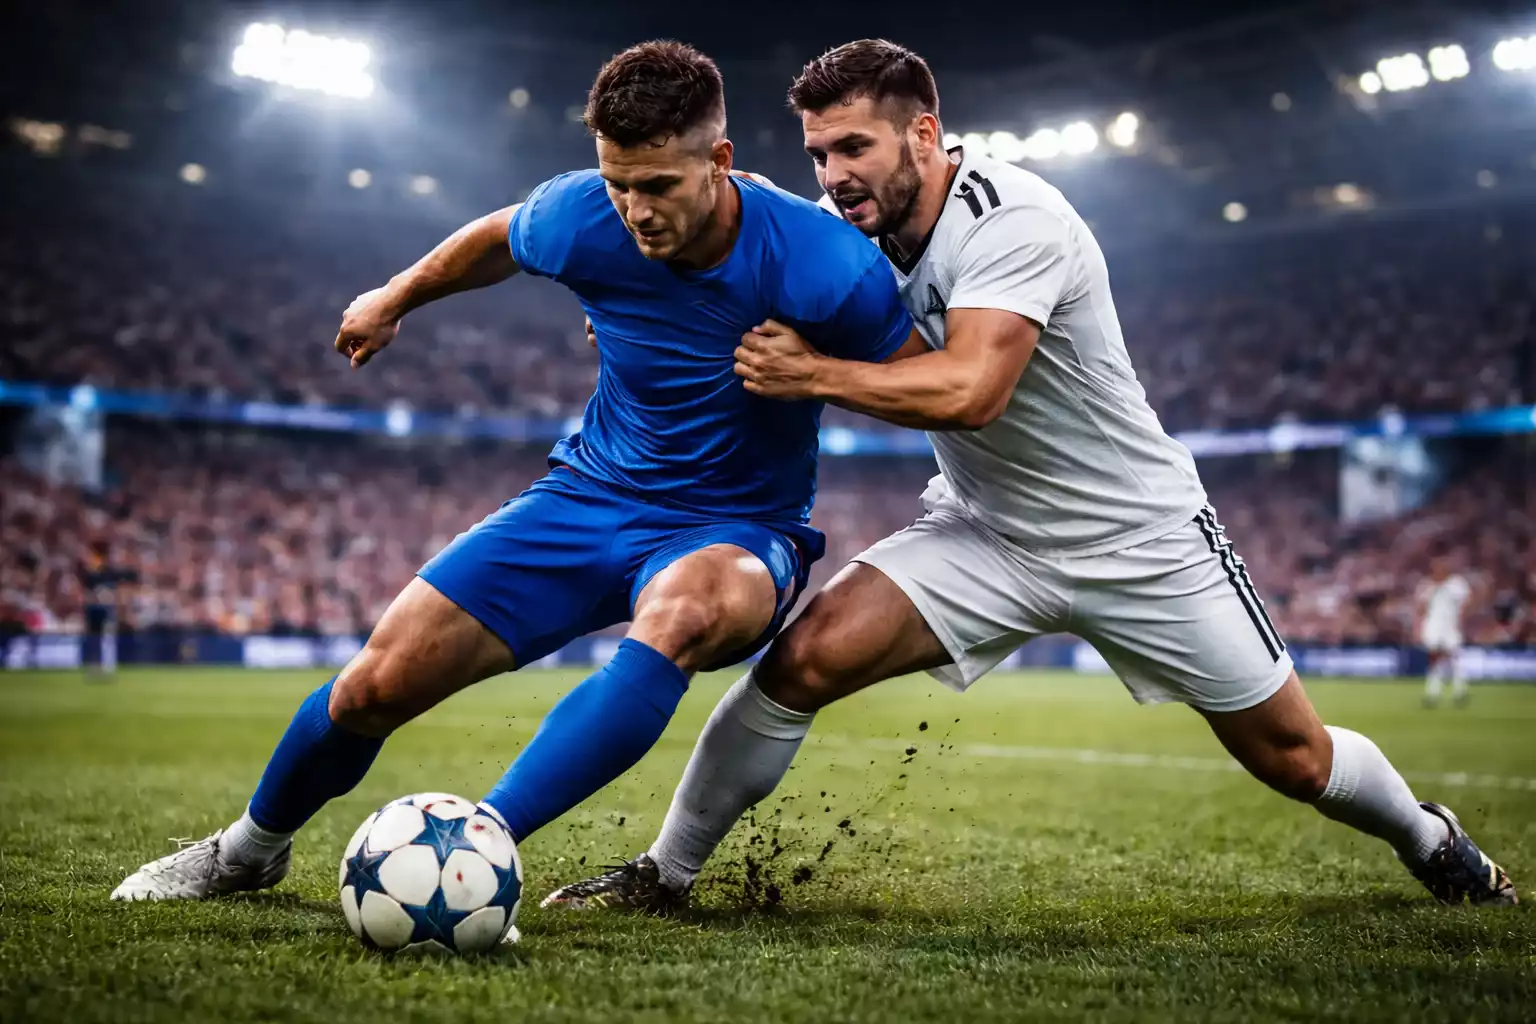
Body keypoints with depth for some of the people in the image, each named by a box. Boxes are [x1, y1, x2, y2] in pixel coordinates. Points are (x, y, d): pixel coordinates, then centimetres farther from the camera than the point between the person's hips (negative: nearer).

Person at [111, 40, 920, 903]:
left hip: (737, 532, -3)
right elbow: (497, 238, 12)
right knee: (380, 681, -5)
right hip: (590, 498, 3)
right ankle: (251, 849, 26)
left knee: (682, 612, -42)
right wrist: (395, 299, 28)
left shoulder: (821, 263, -24)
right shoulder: (580, 216, -13)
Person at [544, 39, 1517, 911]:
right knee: (806, 657, -17)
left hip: (1140, 537, -4)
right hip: (987, 533, 4)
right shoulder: (861, 236, -6)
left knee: (1292, 756, 8)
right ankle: (664, 875, -3)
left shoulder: (1012, 218, -26)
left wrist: (813, 371, -35)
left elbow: (971, 391, -38)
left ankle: (1429, 838, 42)